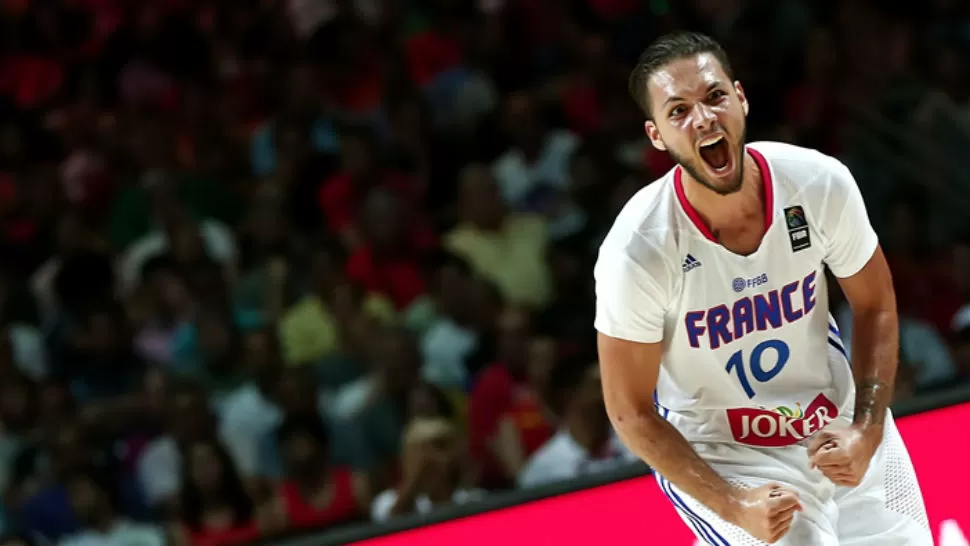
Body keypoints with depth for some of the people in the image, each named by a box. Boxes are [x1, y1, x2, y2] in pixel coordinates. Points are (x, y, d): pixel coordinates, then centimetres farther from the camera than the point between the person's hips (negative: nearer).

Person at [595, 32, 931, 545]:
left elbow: (875, 308, 0)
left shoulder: (820, 183, -17)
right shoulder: (637, 251, -26)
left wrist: (865, 432, -12)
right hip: (719, 450, -4)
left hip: (836, 417, 4)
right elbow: (631, 412, -16)